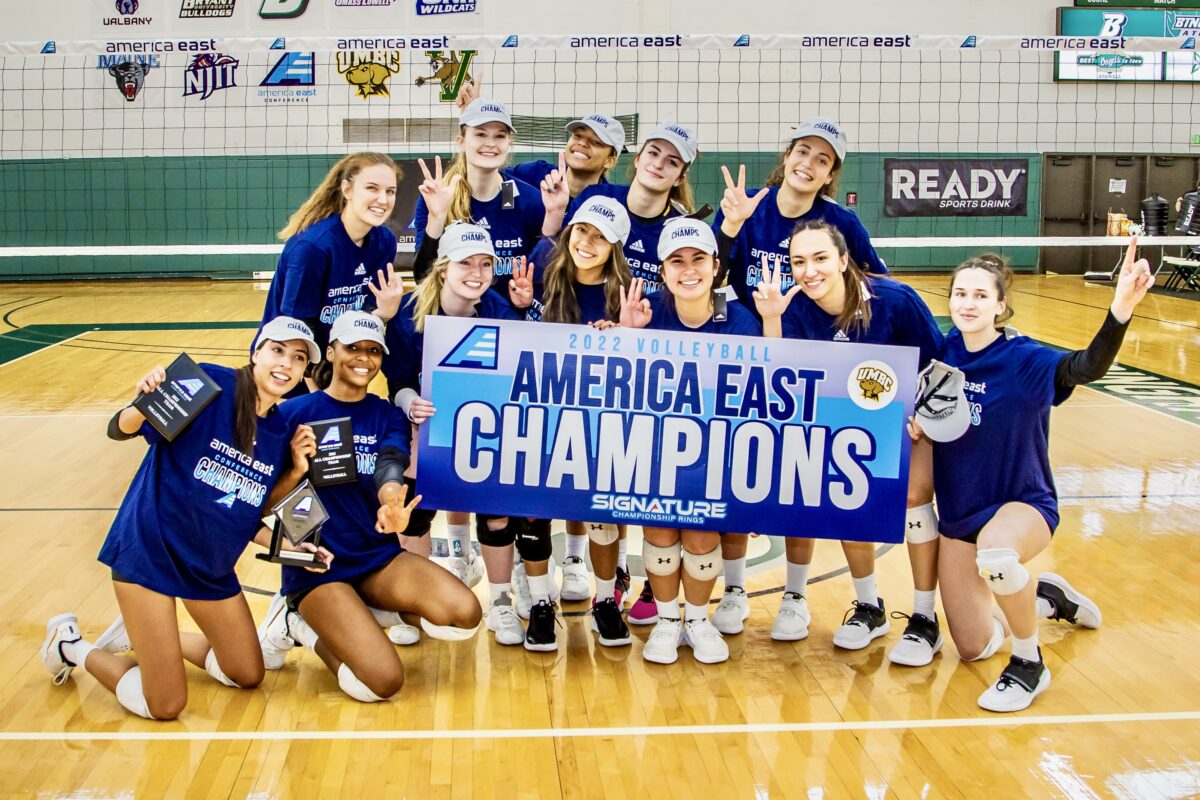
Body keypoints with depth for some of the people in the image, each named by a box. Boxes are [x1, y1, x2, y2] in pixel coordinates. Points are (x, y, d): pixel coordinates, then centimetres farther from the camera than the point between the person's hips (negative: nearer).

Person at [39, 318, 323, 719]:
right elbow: (120, 430, -18)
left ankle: (147, 633, 34)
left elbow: (246, 518, 8)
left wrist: (288, 546, -6)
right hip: (149, 550, -7)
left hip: (212, 566, 7)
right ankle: (72, 645, 21)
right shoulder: (208, 384, -16)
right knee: (166, 705, -3)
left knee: (248, 676, 17)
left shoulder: (282, 433, 1)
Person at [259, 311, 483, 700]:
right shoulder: (294, 413, -4)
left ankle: (357, 614, 3)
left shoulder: (388, 416, 5)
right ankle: (298, 622, 6)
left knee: (465, 611, -20)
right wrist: (295, 471, -28)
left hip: (378, 555, 5)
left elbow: (390, 464, -19)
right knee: (383, 680, -21)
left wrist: (391, 504, -42)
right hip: (316, 566, -4)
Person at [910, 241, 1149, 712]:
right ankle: (1046, 599, 40)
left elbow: (1089, 366, -37)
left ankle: (1029, 663, -15)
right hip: (958, 512, 5)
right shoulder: (944, 353, -6)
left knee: (995, 554, -43)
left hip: (1022, 504, -5)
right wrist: (917, 421, -14)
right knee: (974, 649, 9)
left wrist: (1121, 307, -54)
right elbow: (925, 411, 10)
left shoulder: (1026, 361, -17)